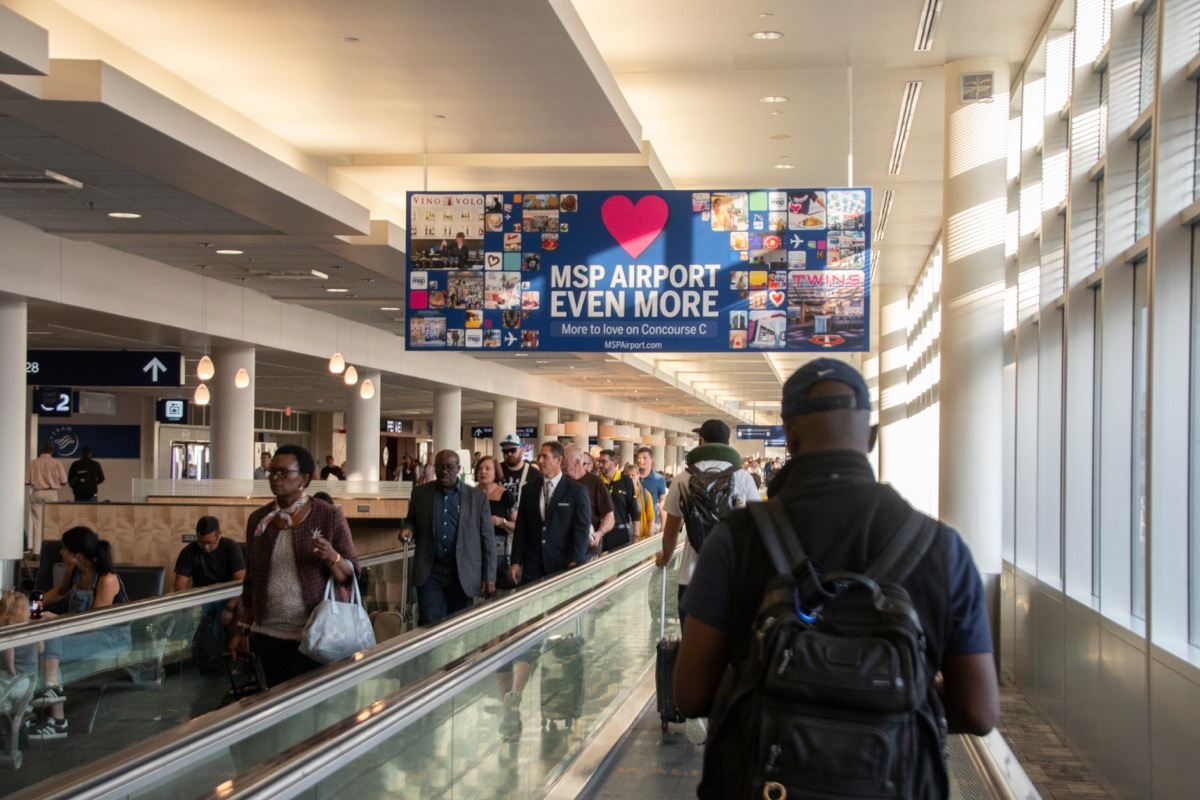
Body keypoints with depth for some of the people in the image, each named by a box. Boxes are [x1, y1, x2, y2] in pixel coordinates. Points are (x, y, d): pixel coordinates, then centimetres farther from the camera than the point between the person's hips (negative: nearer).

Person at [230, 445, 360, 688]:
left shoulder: (329, 516, -4)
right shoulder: (259, 519, 7)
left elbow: (350, 574, -3)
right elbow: (251, 581, 14)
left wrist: (332, 558, -23)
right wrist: (242, 629, 12)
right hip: (268, 634, 4)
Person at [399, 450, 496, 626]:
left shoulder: (477, 497, 3)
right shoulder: (420, 493, 7)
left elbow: (488, 538, 3)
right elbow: (411, 520, 19)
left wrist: (489, 576, -2)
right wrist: (407, 529, -7)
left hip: (463, 574, 0)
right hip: (430, 572, 0)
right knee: (431, 627, -7)